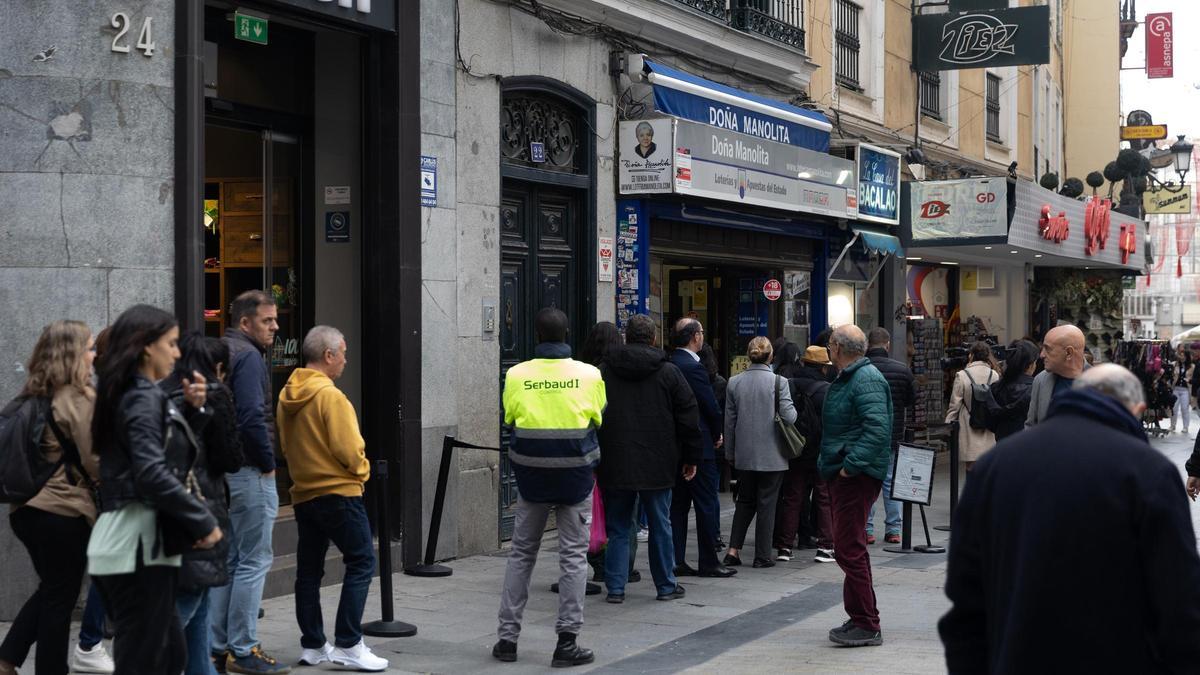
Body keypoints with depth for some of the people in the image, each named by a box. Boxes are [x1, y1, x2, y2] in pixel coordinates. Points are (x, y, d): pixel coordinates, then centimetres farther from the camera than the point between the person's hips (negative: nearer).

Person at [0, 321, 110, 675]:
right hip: (64, 512, -7)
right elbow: (96, 461, -14)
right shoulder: (79, 398, -14)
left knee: (49, 590, 20)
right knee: (60, 599, 5)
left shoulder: (33, 396, 7)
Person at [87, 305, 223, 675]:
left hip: (132, 543, 10)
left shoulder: (132, 394, 16)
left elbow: (170, 450, 23)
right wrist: (205, 522, -17)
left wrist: (192, 410, 10)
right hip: (138, 545, -10)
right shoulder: (144, 398, -12)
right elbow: (153, 474, -23)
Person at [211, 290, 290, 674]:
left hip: (220, 468, 10)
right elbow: (252, 417, -23)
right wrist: (267, 464, -12)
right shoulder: (247, 356, -14)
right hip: (248, 471, -10)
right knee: (254, 562, -3)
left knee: (227, 560, 14)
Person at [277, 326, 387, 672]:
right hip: (338, 492, -8)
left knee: (309, 570, 11)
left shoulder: (287, 396, 7)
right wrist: (361, 471, 0)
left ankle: (312, 646, 16)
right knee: (361, 562, -2)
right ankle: (348, 645, -6)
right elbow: (349, 449, -18)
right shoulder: (330, 396, -17)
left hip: (303, 494, 8)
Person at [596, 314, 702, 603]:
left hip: (615, 464, 1)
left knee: (618, 527, 8)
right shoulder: (669, 372, -1)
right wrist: (692, 457, 8)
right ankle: (666, 586, 16)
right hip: (657, 465, -1)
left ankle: (615, 587, 6)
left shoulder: (604, 371, 3)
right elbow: (687, 419, 0)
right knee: (660, 525, 9)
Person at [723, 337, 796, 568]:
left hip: (744, 454, 3)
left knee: (745, 502, 16)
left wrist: (730, 452, 14)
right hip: (771, 454, -3)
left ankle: (733, 549, 7)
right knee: (767, 504, 6)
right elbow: (789, 417, -14)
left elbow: (729, 421, 5)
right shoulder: (778, 382, -11)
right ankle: (762, 555, 8)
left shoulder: (734, 382, 0)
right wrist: (792, 409, 9)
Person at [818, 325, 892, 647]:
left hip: (856, 476, -11)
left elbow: (878, 429, -27)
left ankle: (867, 626, -5)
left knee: (849, 549, -10)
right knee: (849, 548, 16)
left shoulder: (866, 380, -16)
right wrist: (830, 462, 16)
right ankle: (860, 619, 25)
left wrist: (850, 465, -27)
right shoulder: (847, 379, 18)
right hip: (842, 474, 11)